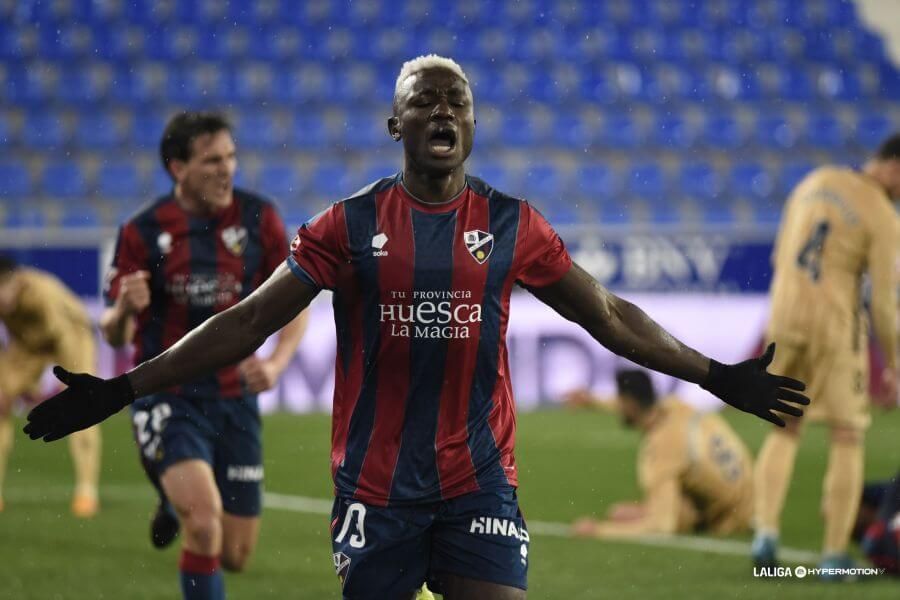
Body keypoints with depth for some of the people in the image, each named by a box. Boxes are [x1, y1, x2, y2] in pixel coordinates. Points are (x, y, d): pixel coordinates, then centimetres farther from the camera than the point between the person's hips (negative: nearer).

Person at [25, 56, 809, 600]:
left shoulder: (511, 225, 3)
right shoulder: (350, 225, 0)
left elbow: (610, 317, 9)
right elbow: (248, 323, 0)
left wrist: (714, 377, 4)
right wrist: (122, 391, -6)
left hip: (480, 480, 1)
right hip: (376, 484, 0)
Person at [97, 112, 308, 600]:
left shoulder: (258, 218, -3)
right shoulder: (143, 232, -8)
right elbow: (115, 335, -3)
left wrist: (276, 363, -13)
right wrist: (124, 309, -27)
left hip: (235, 398, 3)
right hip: (168, 399, -3)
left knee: (235, 555, 9)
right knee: (204, 523, -28)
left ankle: (178, 501, 42)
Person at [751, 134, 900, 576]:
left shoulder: (815, 182, 8)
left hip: (785, 319, 5)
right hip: (836, 325, -5)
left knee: (784, 430, 17)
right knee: (848, 437, 6)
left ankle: (766, 529, -1)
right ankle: (834, 553, 3)